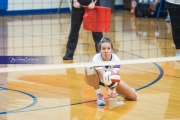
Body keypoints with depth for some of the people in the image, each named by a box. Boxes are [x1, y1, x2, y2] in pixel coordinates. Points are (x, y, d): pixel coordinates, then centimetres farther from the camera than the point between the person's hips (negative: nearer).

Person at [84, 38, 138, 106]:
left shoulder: (116, 59, -26)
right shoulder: (96, 59, -34)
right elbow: (104, 76, -44)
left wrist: (114, 90, -55)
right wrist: (108, 90, -59)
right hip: (96, 80, -2)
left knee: (133, 96, -12)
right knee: (90, 68, -39)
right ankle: (99, 95, -21)